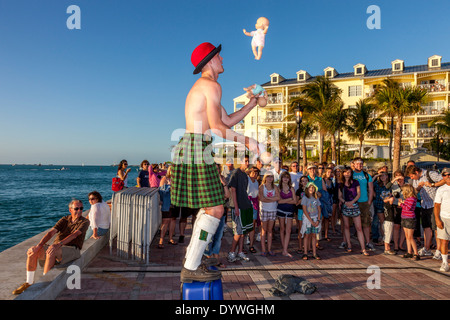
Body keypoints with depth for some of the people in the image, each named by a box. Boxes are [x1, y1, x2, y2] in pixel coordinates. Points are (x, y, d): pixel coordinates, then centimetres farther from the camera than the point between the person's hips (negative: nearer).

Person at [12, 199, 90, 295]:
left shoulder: (85, 222, -3)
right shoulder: (64, 220, 11)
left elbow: (74, 234, -20)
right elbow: (51, 233, -2)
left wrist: (59, 244, -35)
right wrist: (39, 245, -18)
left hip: (71, 250, -5)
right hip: (57, 248, 5)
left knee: (51, 253, -35)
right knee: (33, 251, -18)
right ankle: (29, 283, -10)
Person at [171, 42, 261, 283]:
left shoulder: (202, 87, 25)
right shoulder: (212, 85, -7)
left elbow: (228, 121, 25)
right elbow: (216, 126, -17)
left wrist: (252, 103, 24)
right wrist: (246, 141, -10)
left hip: (191, 151, 10)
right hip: (196, 150, -10)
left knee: (209, 207, 17)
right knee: (215, 210, -7)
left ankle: (191, 260, 22)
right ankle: (191, 268, -2)